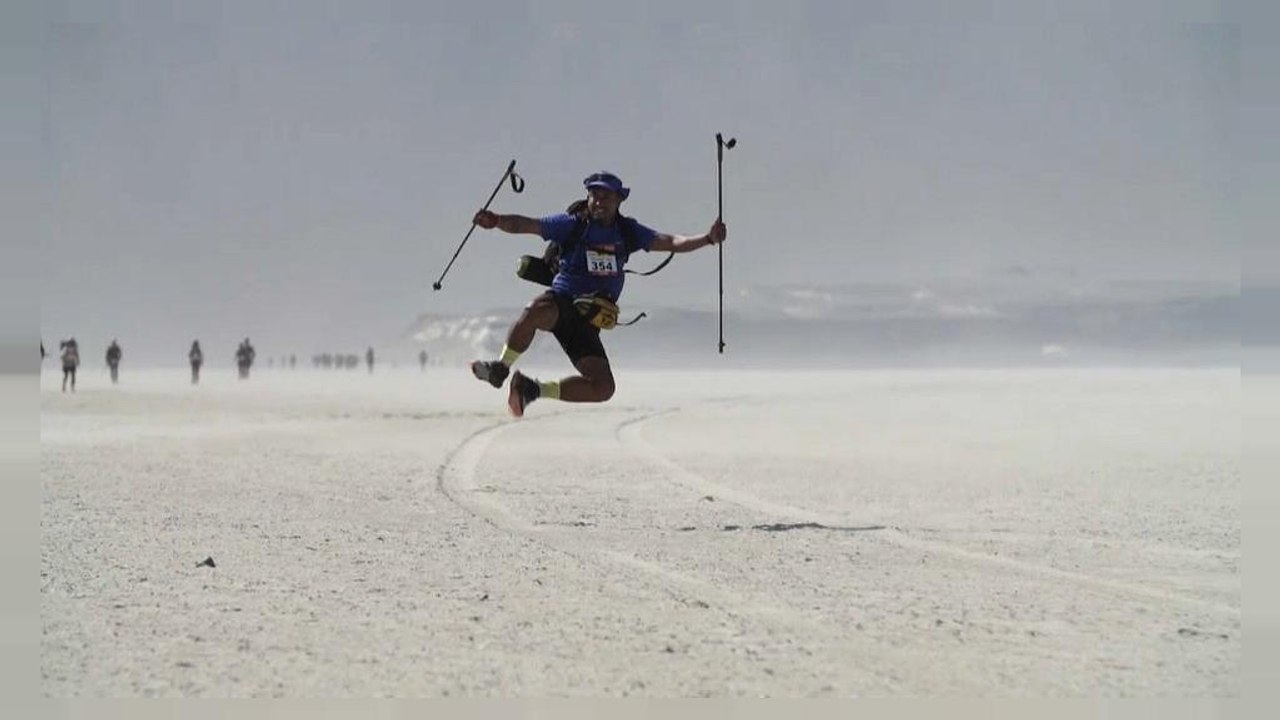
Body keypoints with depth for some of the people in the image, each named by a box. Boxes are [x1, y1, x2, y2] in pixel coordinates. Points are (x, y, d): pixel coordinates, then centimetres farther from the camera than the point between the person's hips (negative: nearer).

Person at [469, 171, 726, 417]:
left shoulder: (627, 231, 8)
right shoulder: (572, 225, -2)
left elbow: (671, 243, 5)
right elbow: (524, 225, -9)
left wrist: (708, 238, -11)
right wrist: (496, 221, -29)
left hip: (587, 323, 4)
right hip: (560, 303, -4)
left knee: (603, 389, -8)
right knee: (538, 310, -42)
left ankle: (532, 390, 10)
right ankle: (500, 368, -21)